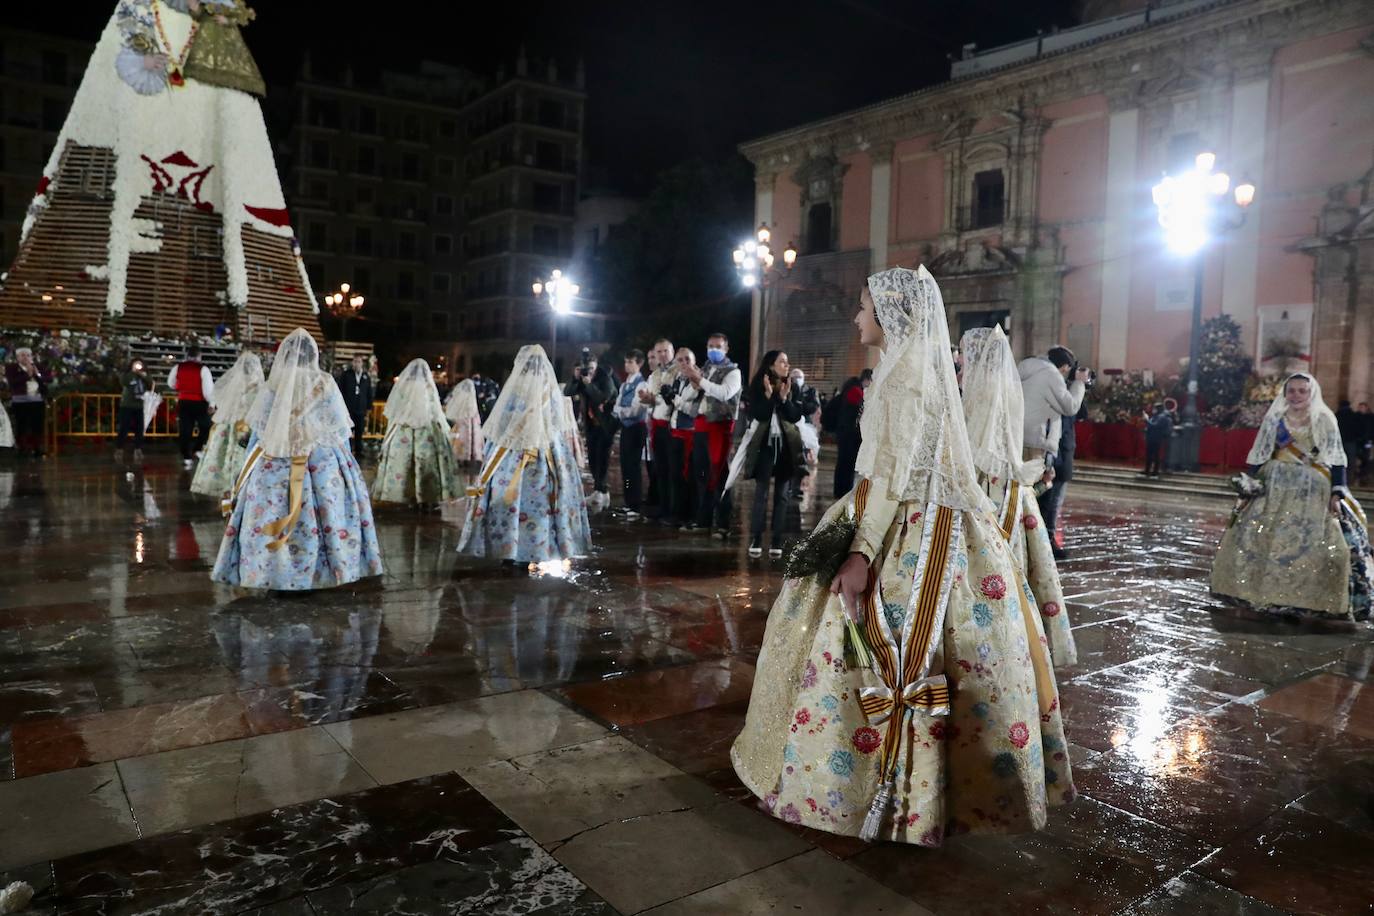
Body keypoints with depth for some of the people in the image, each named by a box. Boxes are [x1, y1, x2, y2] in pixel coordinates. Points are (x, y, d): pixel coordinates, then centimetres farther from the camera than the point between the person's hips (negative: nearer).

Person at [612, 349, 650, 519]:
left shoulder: (641, 384, -12)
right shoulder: (624, 385, 12)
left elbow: (635, 410, -18)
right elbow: (618, 406, 9)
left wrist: (617, 409, -10)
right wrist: (615, 410, -12)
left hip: (637, 427, -8)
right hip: (625, 427, 8)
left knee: (634, 466, -5)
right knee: (625, 465, 12)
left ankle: (636, 507, 1)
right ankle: (629, 503, 23)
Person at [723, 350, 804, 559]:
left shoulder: (792, 389, 6)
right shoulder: (757, 387, 0)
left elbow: (796, 416, -5)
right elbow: (757, 414, -12)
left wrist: (784, 398, -16)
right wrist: (768, 395, -20)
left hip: (786, 445, 2)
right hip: (764, 445, -2)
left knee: (781, 495, 4)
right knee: (761, 494, -4)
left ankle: (777, 542, 7)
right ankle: (755, 540, 1)